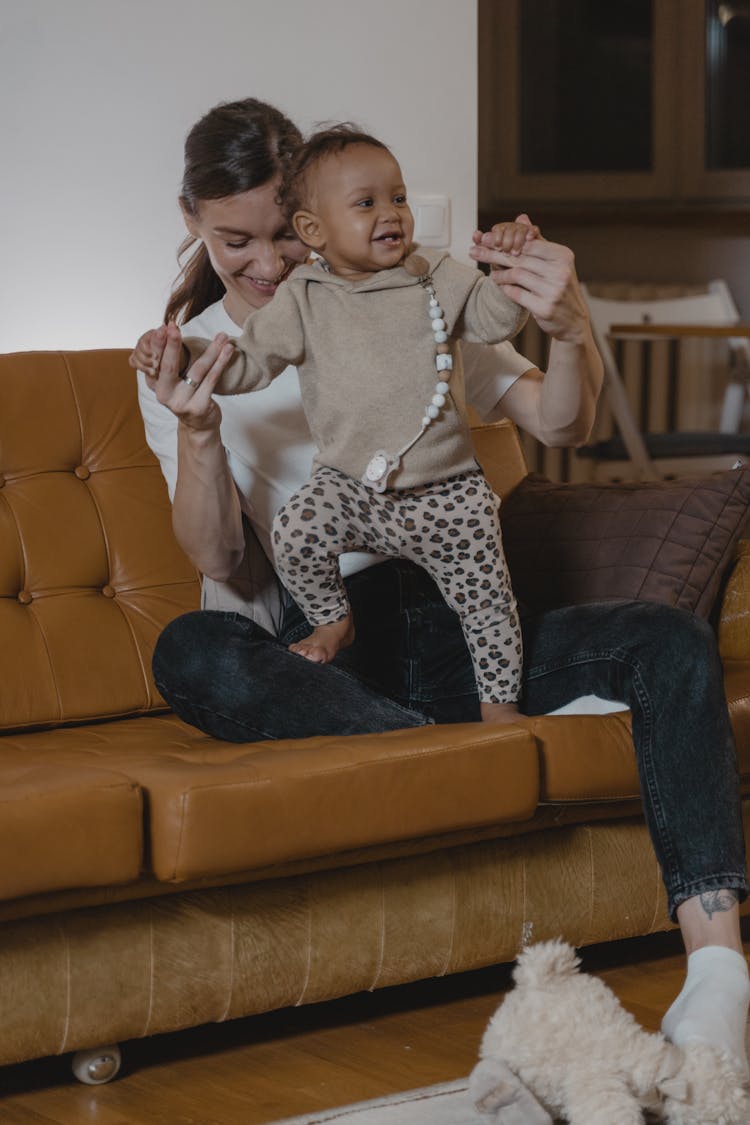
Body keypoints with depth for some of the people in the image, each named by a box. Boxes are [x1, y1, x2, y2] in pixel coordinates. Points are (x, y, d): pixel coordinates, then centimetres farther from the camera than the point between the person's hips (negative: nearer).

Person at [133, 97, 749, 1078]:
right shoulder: (183, 359, 7)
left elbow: (562, 424, 3)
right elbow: (221, 563, -2)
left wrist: (571, 329, -20)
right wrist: (196, 437, -21)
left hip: (450, 625, 2)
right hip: (315, 649, -1)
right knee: (188, 654, -36)